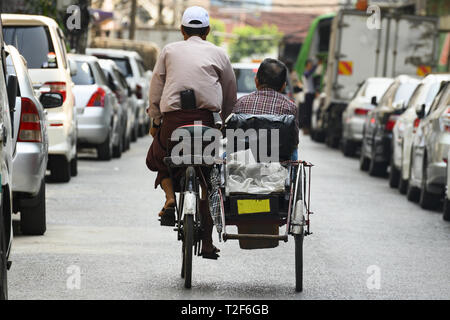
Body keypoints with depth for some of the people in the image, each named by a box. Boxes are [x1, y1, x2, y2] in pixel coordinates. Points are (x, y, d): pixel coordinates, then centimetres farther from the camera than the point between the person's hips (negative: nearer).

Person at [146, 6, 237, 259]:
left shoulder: (169, 51, 15)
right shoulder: (218, 54, 15)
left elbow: (156, 87, 11)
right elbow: (231, 94, 18)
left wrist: (155, 121, 17)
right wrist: (227, 123, 30)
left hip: (172, 117, 0)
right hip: (205, 119, 0)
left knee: (159, 159, 27)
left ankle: (170, 197, -2)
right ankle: (207, 243, 6)